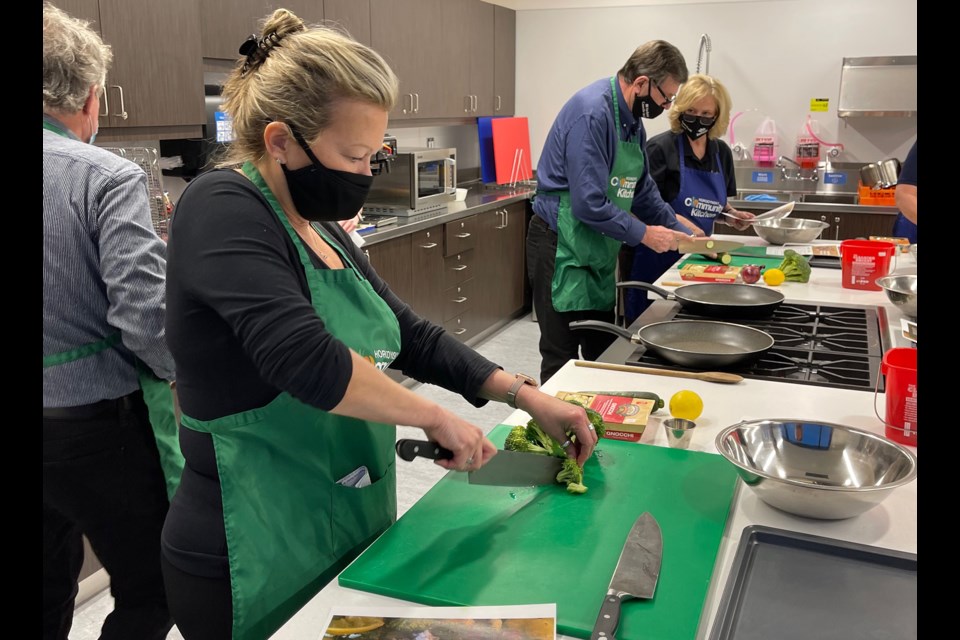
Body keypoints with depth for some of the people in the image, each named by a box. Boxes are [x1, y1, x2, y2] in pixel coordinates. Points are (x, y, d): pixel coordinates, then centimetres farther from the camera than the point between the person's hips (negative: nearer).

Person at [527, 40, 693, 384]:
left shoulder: (632, 119, 8)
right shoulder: (592, 113, -20)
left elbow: (643, 190, 17)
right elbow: (589, 204, -25)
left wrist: (680, 234, 9)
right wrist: (643, 234, -15)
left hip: (599, 252, 9)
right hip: (563, 252, -9)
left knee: (603, 355, 16)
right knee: (562, 363, -1)